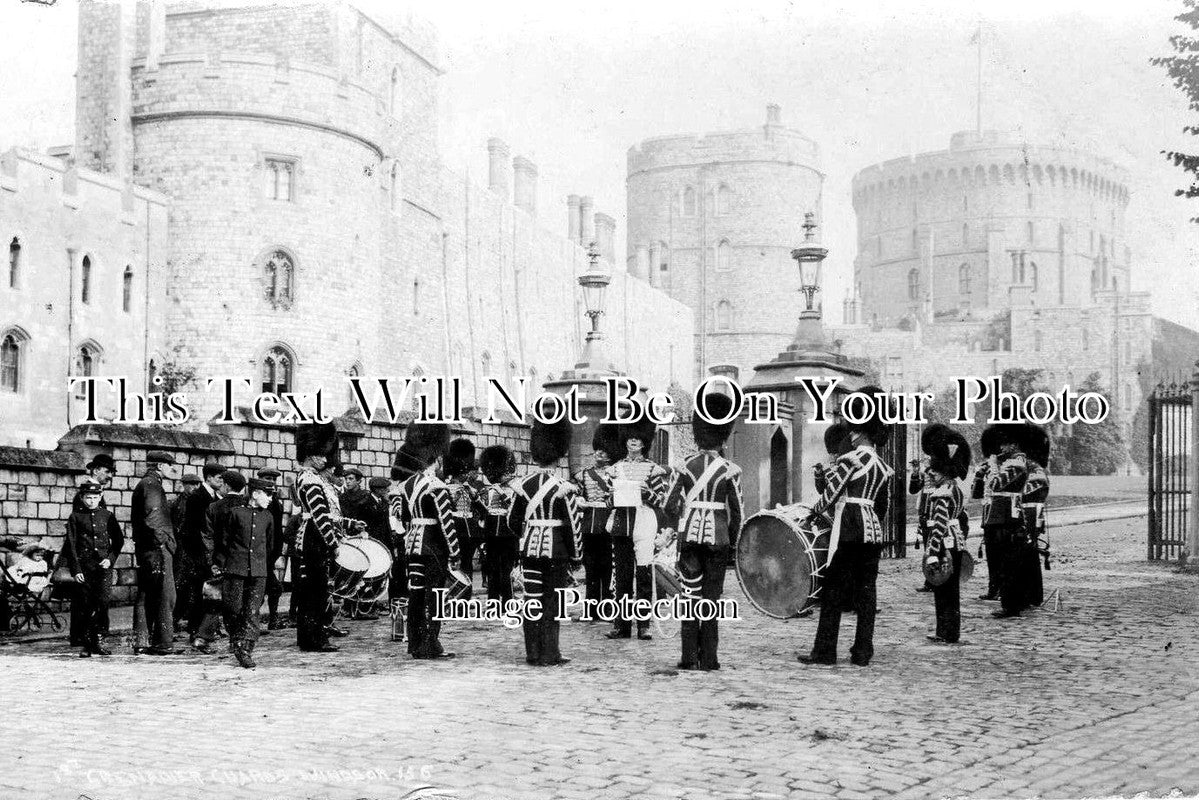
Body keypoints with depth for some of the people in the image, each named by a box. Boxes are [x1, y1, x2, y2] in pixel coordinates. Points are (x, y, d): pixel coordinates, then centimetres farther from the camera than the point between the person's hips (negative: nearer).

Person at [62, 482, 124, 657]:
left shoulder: (107, 516, 10)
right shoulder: (75, 517, 5)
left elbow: (118, 540, 12)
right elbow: (71, 545, 2)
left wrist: (110, 559, -3)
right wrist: (76, 570, -6)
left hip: (104, 566, 1)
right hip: (84, 567, -1)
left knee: (102, 602, -10)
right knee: (84, 606, 1)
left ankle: (98, 641, -6)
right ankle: (85, 644, 8)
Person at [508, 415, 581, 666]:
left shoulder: (523, 485, 1)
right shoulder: (562, 488, -13)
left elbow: (512, 520, 8)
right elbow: (572, 525, -12)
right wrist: (576, 555, -1)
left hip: (529, 549, 4)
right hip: (556, 551, -4)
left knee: (532, 600, 10)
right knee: (552, 603, 2)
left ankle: (533, 653, 13)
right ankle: (549, 654, 4)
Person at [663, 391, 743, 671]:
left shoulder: (685, 467, 0)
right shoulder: (730, 471, -4)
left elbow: (669, 506, -2)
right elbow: (737, 512, -4)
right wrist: (733, 543, 9)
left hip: (689, 536, 1)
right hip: (718, 538, -1)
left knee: (690, 594, 6)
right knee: (712, 598, 5)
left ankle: (689, 657, 4)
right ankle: (708, 658, 5)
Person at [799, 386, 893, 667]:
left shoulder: (850, 460, -11)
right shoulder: (883, 466, 12)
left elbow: (830, 494, -9)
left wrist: (815, 513, 7)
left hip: (848, 530, -7)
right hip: (873, 531, 7)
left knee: (834, 590, -2)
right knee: (866, 591, 8)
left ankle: (825, 651, -1)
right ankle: (862, 652, 9)